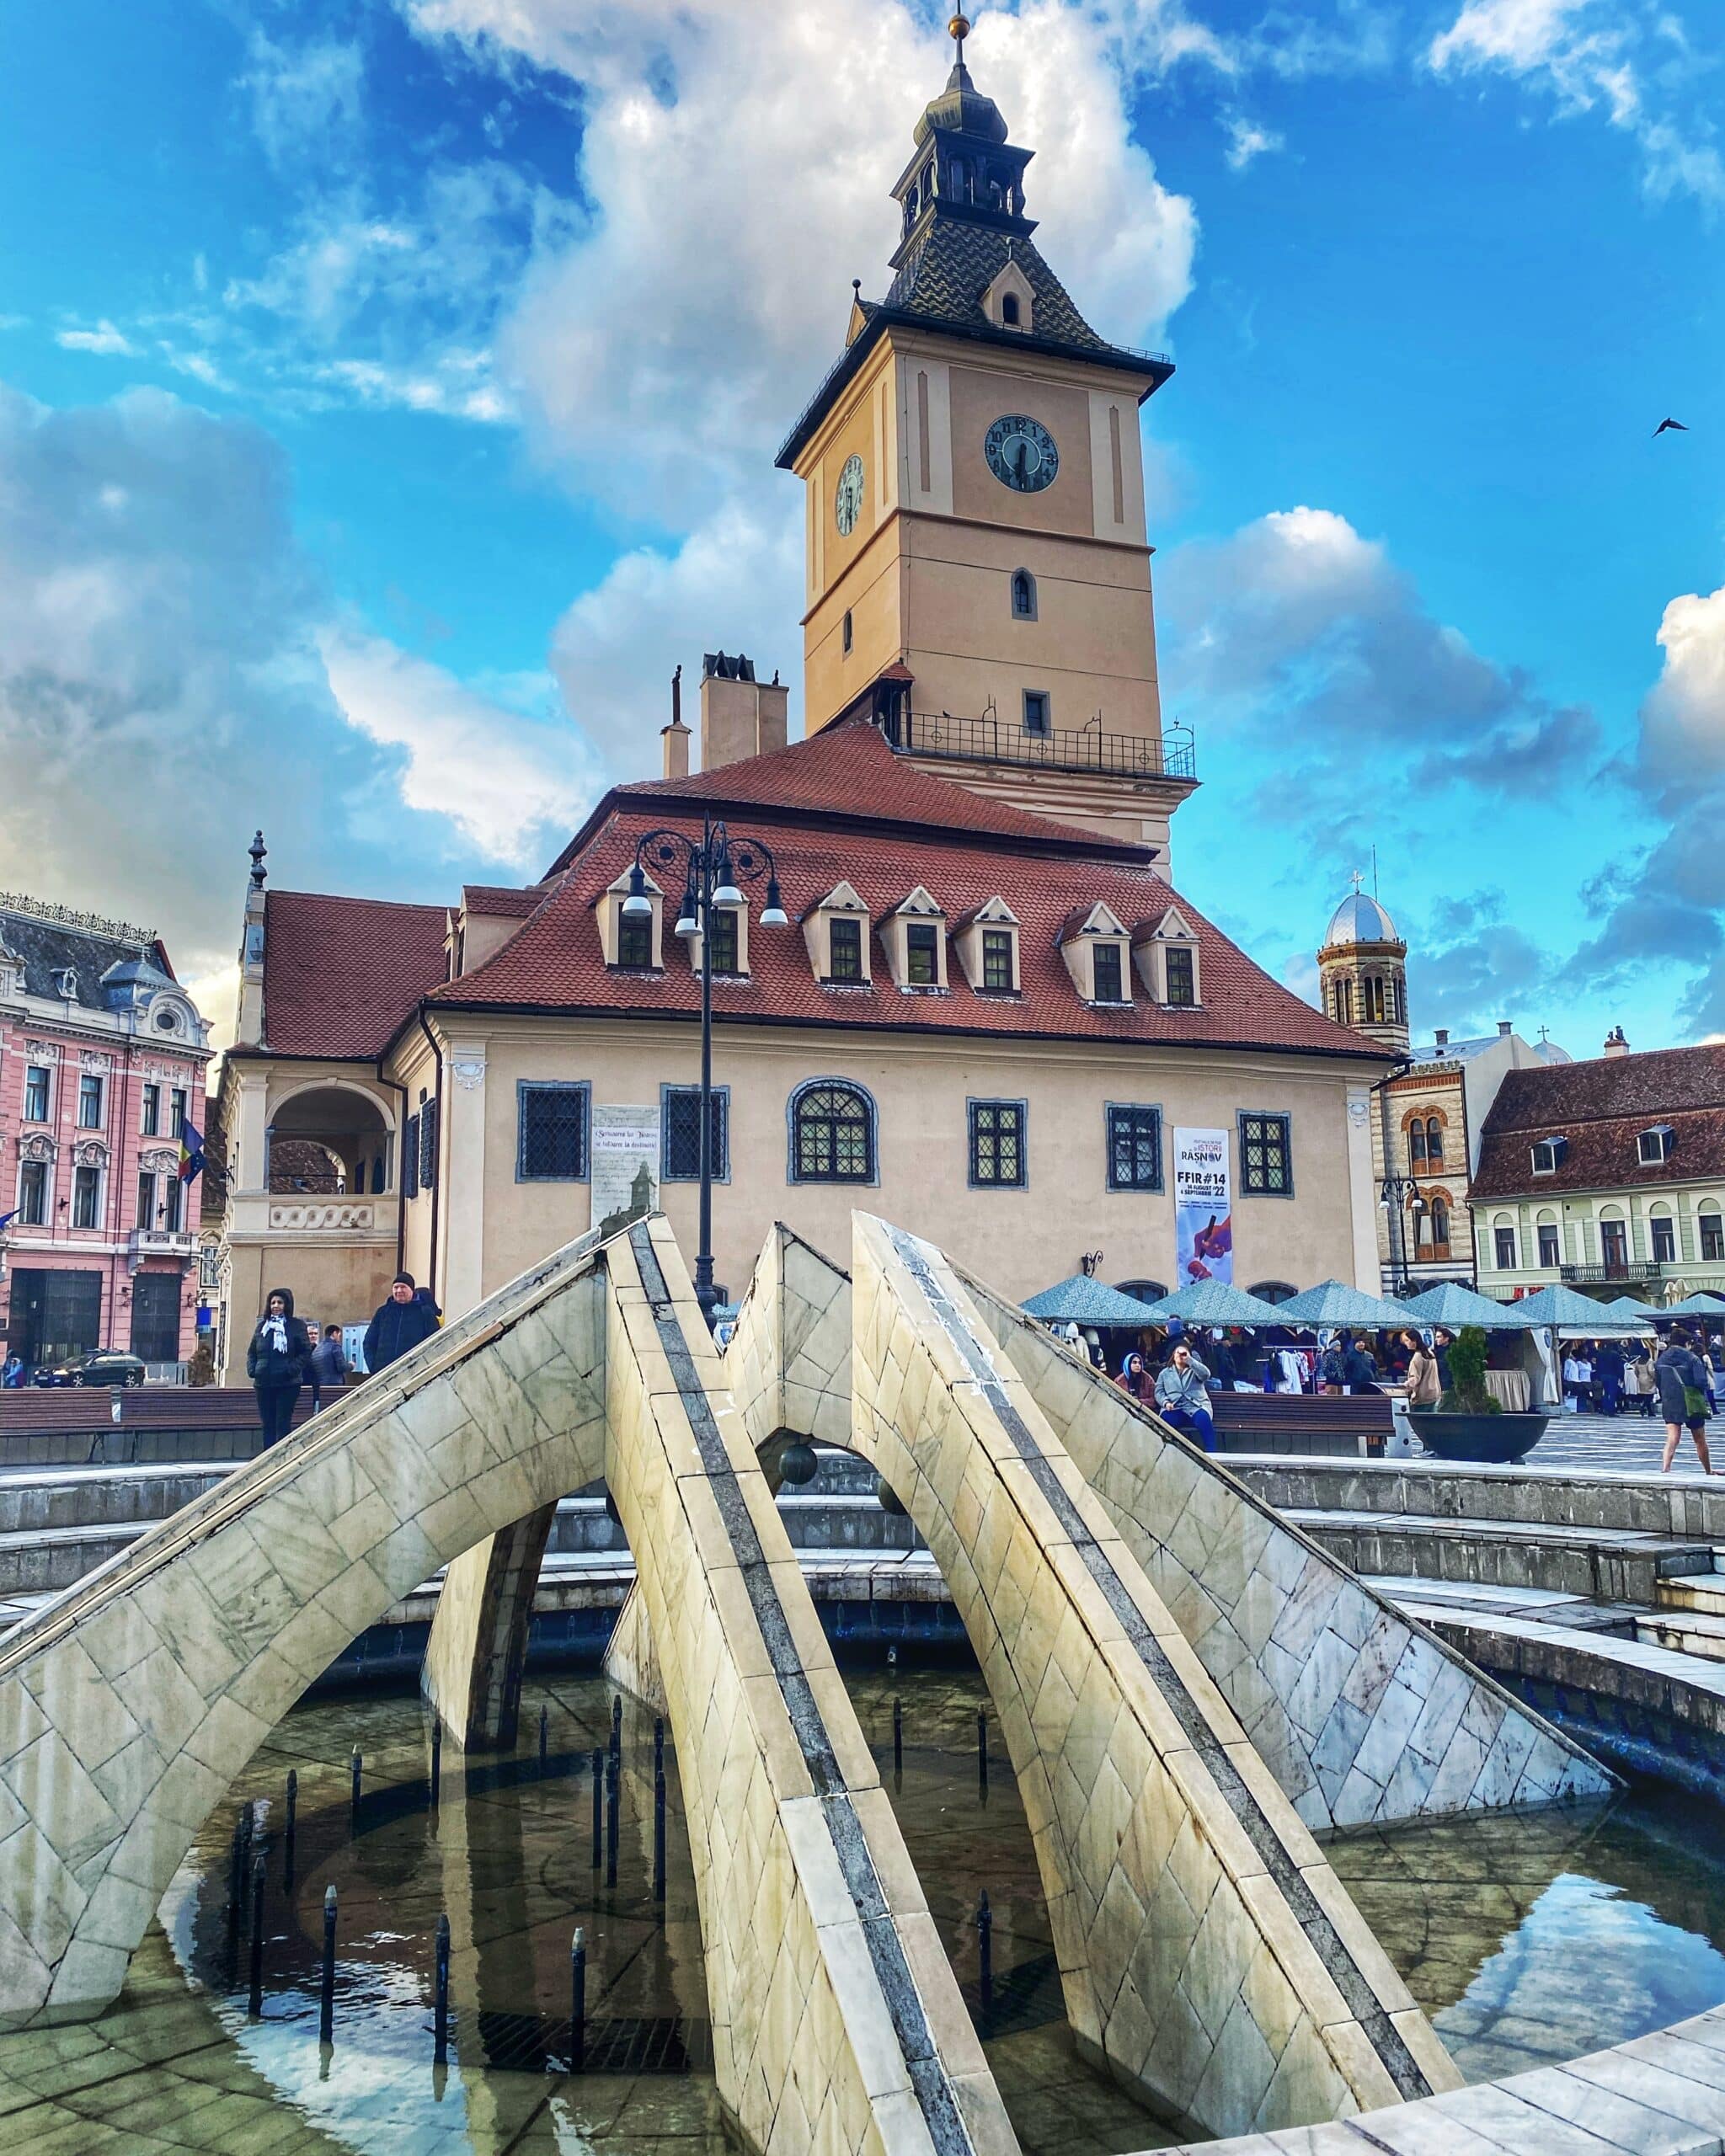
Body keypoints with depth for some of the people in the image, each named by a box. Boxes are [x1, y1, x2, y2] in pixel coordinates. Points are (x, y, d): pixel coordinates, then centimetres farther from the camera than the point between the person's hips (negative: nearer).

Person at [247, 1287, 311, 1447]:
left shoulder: (297, 1325, -1)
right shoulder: (262, 1325, 12)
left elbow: (306, 1352, -4)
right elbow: (251, 1352, 17)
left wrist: (292, 1369, -16)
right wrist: (251, 1369, 0)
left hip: (288, 1384, -4)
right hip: (263, 1383, 5)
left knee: (283, 1425, -6)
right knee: (268, 1425, 9)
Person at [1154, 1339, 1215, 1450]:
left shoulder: (1194, 1370, 18)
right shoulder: (1164, 1373, 24)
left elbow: (1206, 1374, -5)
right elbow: (1159, 1391, 13)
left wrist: (1189, 1359, -6)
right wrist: (1165, 1402, -8)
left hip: (1196, 1406, 0)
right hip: (1174, 1408, 1)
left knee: (1203, 1418, -36)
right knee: (1165, 1419, -35)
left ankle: (1211, 1453, -35)